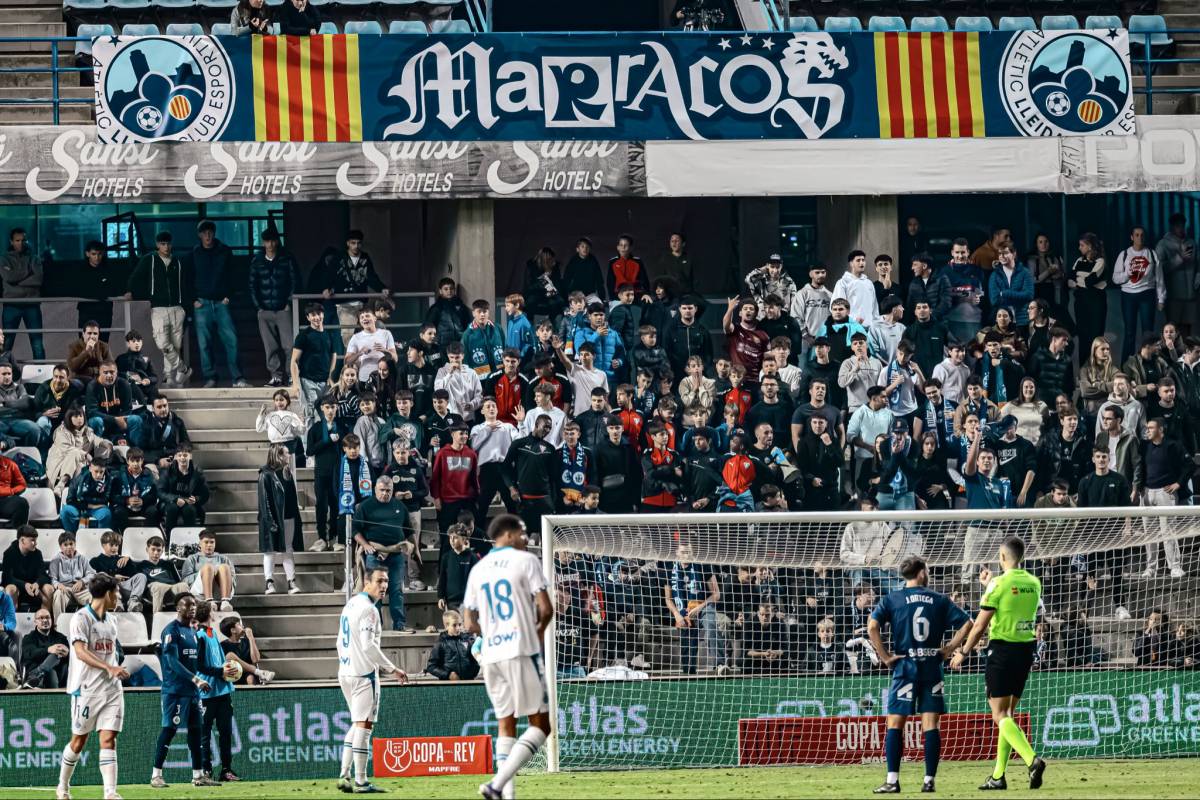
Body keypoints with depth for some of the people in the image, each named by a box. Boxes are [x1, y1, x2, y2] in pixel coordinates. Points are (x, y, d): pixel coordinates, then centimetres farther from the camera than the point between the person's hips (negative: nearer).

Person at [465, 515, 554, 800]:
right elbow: (546, 609, -8)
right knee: (540, 724, -3)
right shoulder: (525, 561, -2)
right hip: (522, 651, -6)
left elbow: (471, 624, 15)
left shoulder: (478, 569, 14)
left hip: (490, 655, 6)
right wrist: (539, 630, 11)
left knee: (506, 725, 13)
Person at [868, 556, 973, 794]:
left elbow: (872, 626, -12)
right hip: (932, 667, 1)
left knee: (895, 723, 1)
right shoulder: (939, 600, 6)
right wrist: (950, 649, 8)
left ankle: (892, 780, -7)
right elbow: (966, 623, 3)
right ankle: (929, 781, 0)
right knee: (931, 725, 3)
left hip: (905, 667, -1)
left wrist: (885, 656, -5)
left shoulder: (892, 599, 2)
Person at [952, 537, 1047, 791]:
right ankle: (998, 775, 15)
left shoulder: (999, 584, -12)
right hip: (1026, 649, 7)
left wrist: (963, 653, 1)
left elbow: (980, 625, -11)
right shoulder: (1034, 583, 7)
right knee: (1007, 714, 14)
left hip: (1003, 649, -6)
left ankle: (1032, 759, -28)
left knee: (1000, 715, -6)